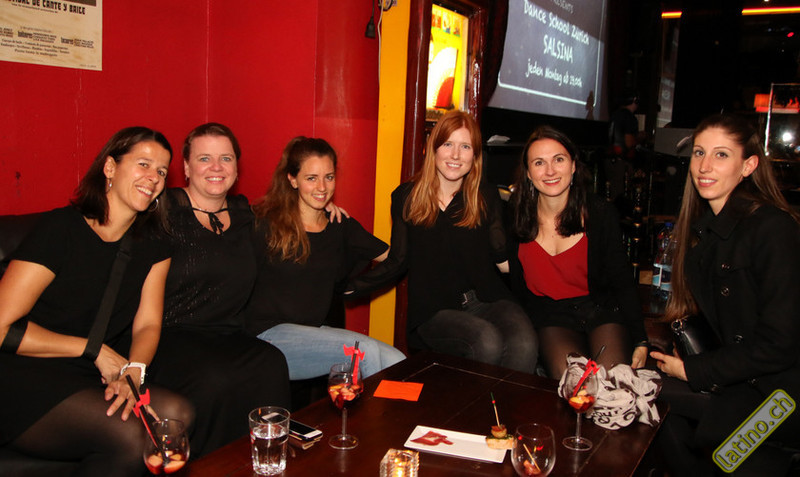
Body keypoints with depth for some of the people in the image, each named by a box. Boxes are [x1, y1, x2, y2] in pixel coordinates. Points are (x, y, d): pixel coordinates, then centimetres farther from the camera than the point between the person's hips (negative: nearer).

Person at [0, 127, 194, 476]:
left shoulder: (153, 247, 9)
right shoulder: (59, 228, -10)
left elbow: (147, 325, 4)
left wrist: (133, 370, -18)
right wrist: (93, 349, -11)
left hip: (92, 382, 6)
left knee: (177, 414, -23)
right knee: (129, 436, -29)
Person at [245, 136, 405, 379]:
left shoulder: (341, 227, 11)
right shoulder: (265, 223, -2)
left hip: (316, 331, 5)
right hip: (269, 334, -5)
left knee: (397, 363, -20)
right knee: (366, 349, -24)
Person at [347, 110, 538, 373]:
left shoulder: (487, 197, 10)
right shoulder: (406, 197, 8)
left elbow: (505, 260, 7)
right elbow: (397, 261, 9)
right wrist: (349, 285, 0)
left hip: (488, 300, 2)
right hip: (434, 310, -1)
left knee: (524, 342, -32)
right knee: (488, 342, -32)